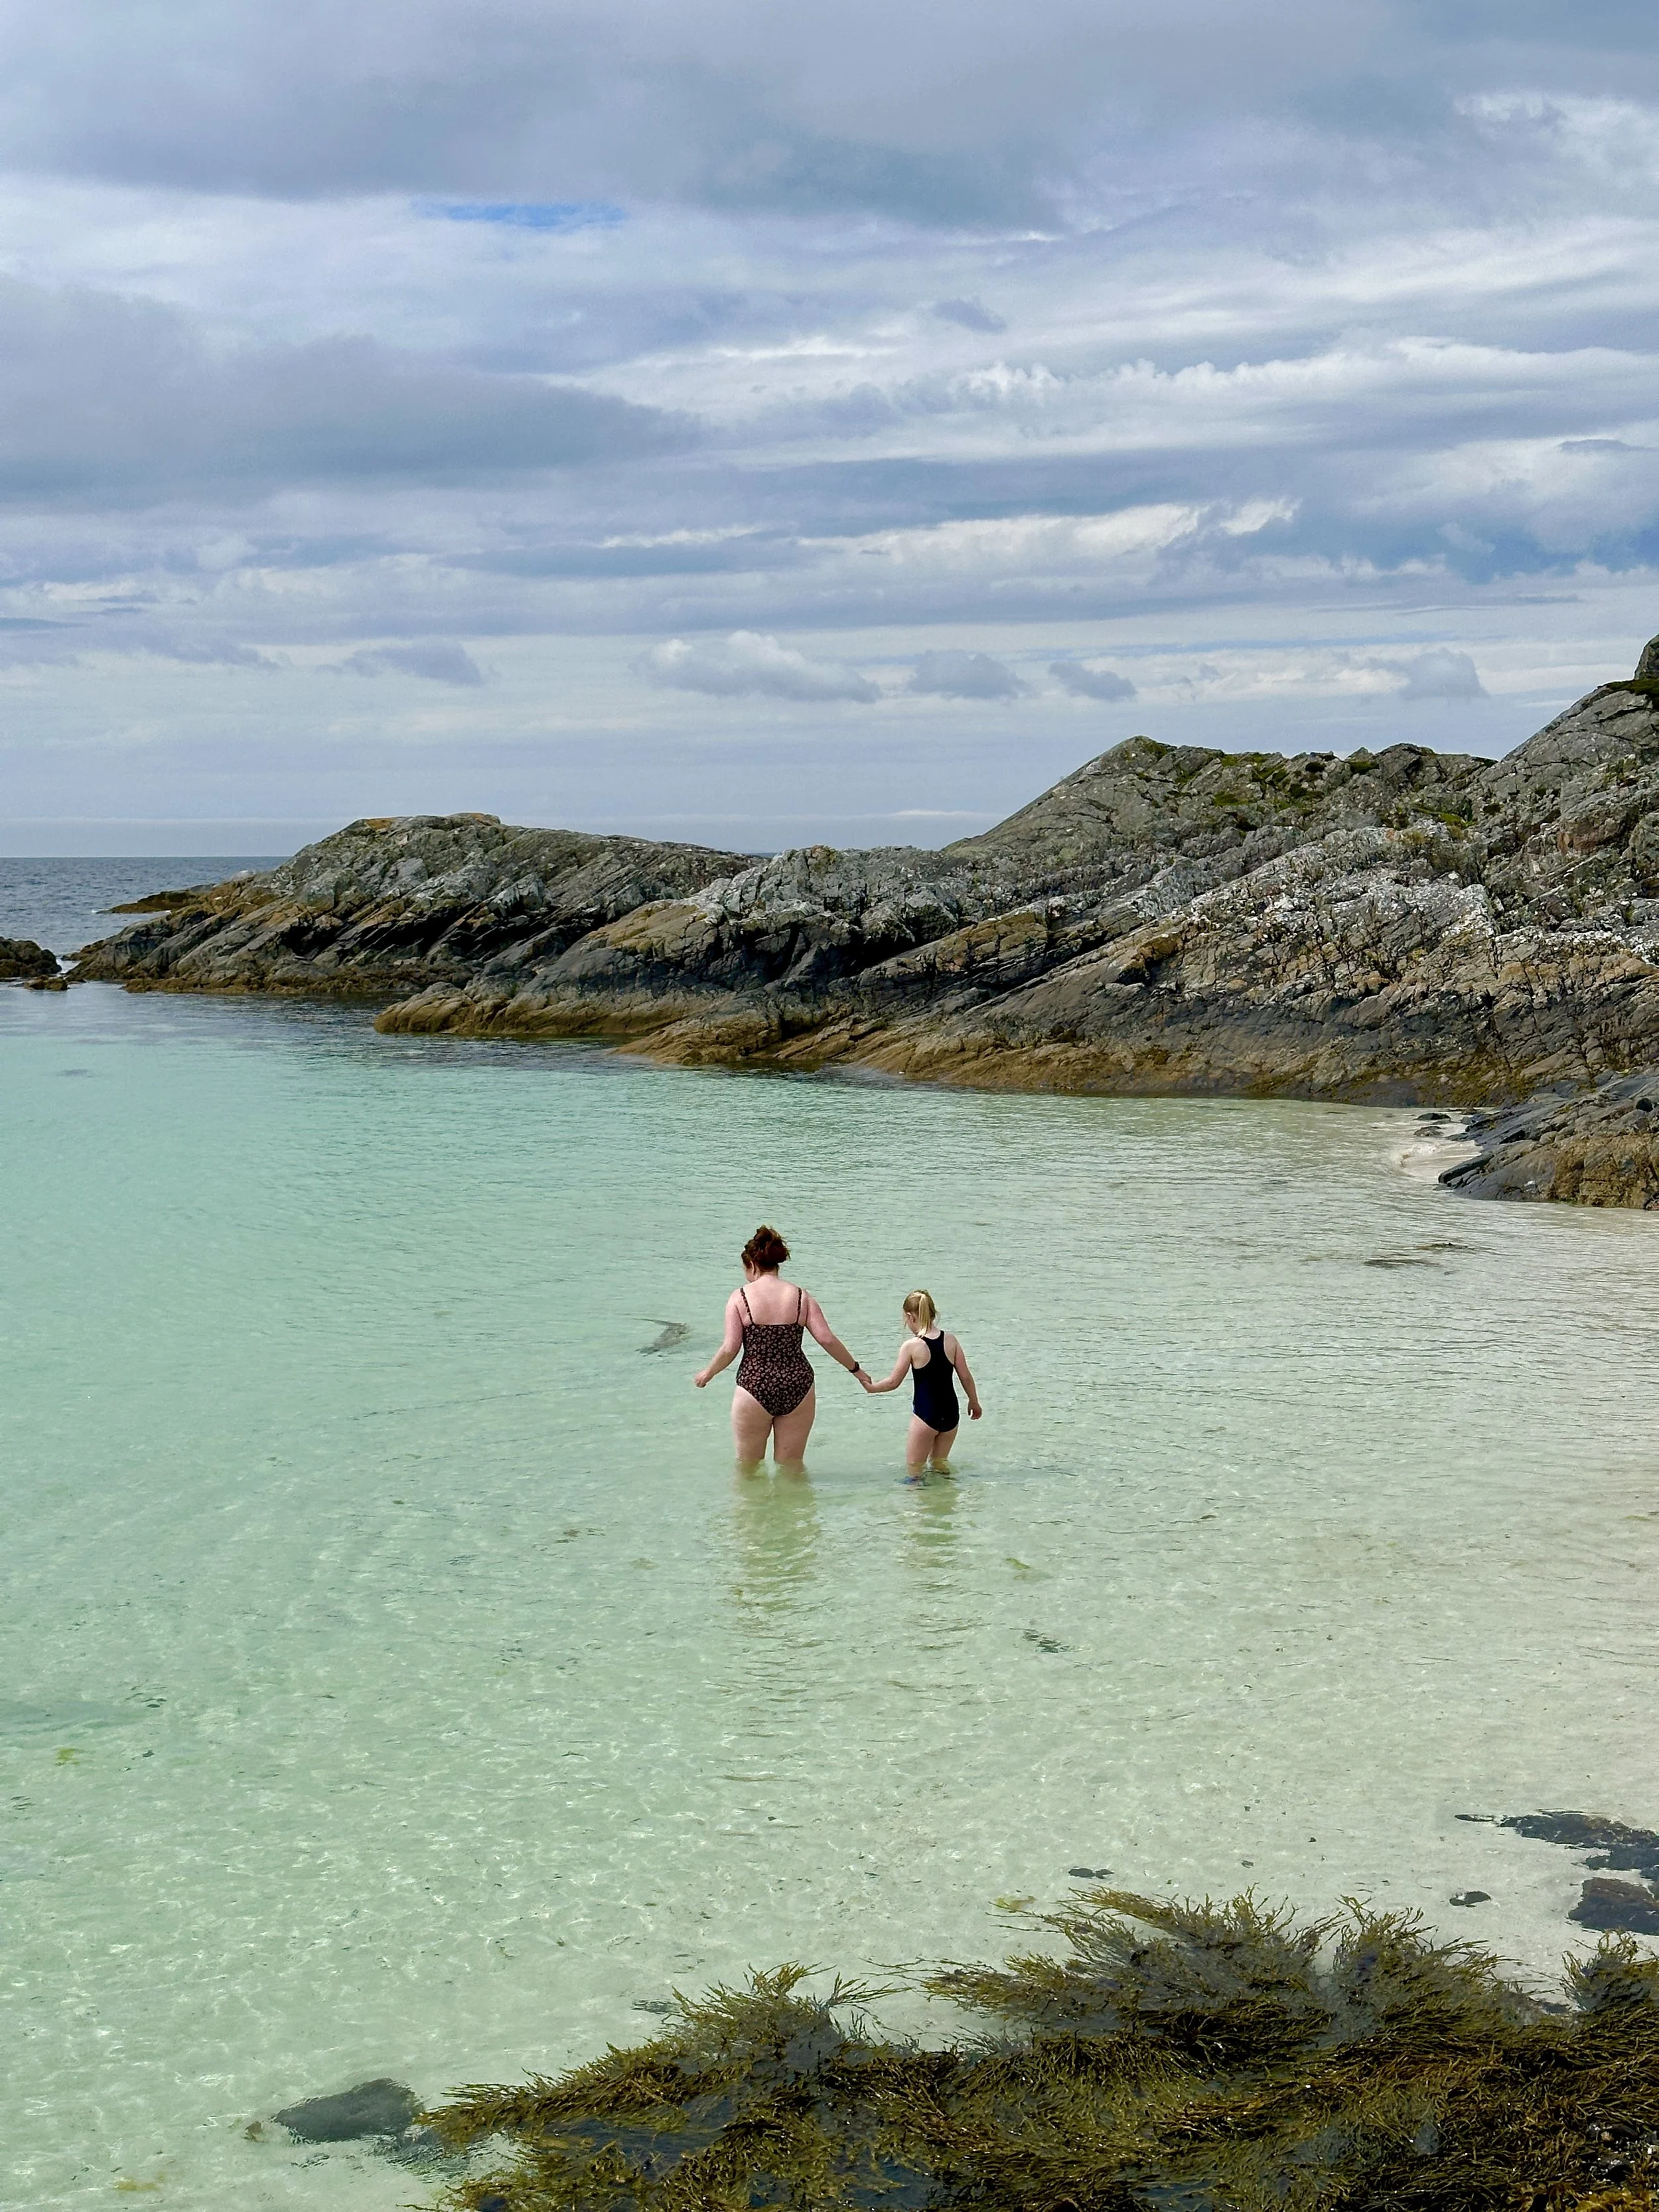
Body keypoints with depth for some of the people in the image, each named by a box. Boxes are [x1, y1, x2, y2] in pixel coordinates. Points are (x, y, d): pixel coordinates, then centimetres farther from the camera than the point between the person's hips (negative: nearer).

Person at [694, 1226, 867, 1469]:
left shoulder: (741, 1297, -5)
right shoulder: (801, 1296, 2)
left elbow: (730, 1348, -8)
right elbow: (827, 1339, -3)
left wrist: (707, 1374, 9)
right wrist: (856, 1369, 9)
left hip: (755, 1387, -3)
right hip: (798, 1387, 3)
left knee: (748, 1467, 14)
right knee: (792, 1466, 16)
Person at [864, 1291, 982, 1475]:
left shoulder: (911, 1346, -12)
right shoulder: (950, 1340, -1)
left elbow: (893, 1382, -5)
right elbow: (966, 1377, 4)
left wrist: (871, 1388, 13)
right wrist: (974, 1402, 20)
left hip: (925, 1415, -5)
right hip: (950, 1412, 5)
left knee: (913, 1471, 5)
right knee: (941, 1463, 22)